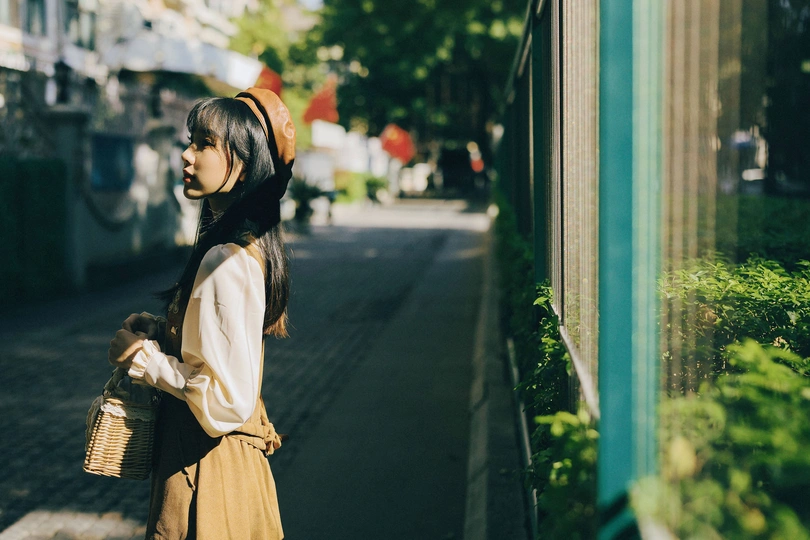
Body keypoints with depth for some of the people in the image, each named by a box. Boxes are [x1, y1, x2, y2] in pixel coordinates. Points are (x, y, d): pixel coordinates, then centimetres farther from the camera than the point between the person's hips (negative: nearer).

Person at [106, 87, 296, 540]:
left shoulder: (227, 262, -25)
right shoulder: (250, 244, 5)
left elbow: (226, 401, -27)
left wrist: (144, 358, -15)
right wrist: (160, 332, 4)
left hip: (207, 468, -9)